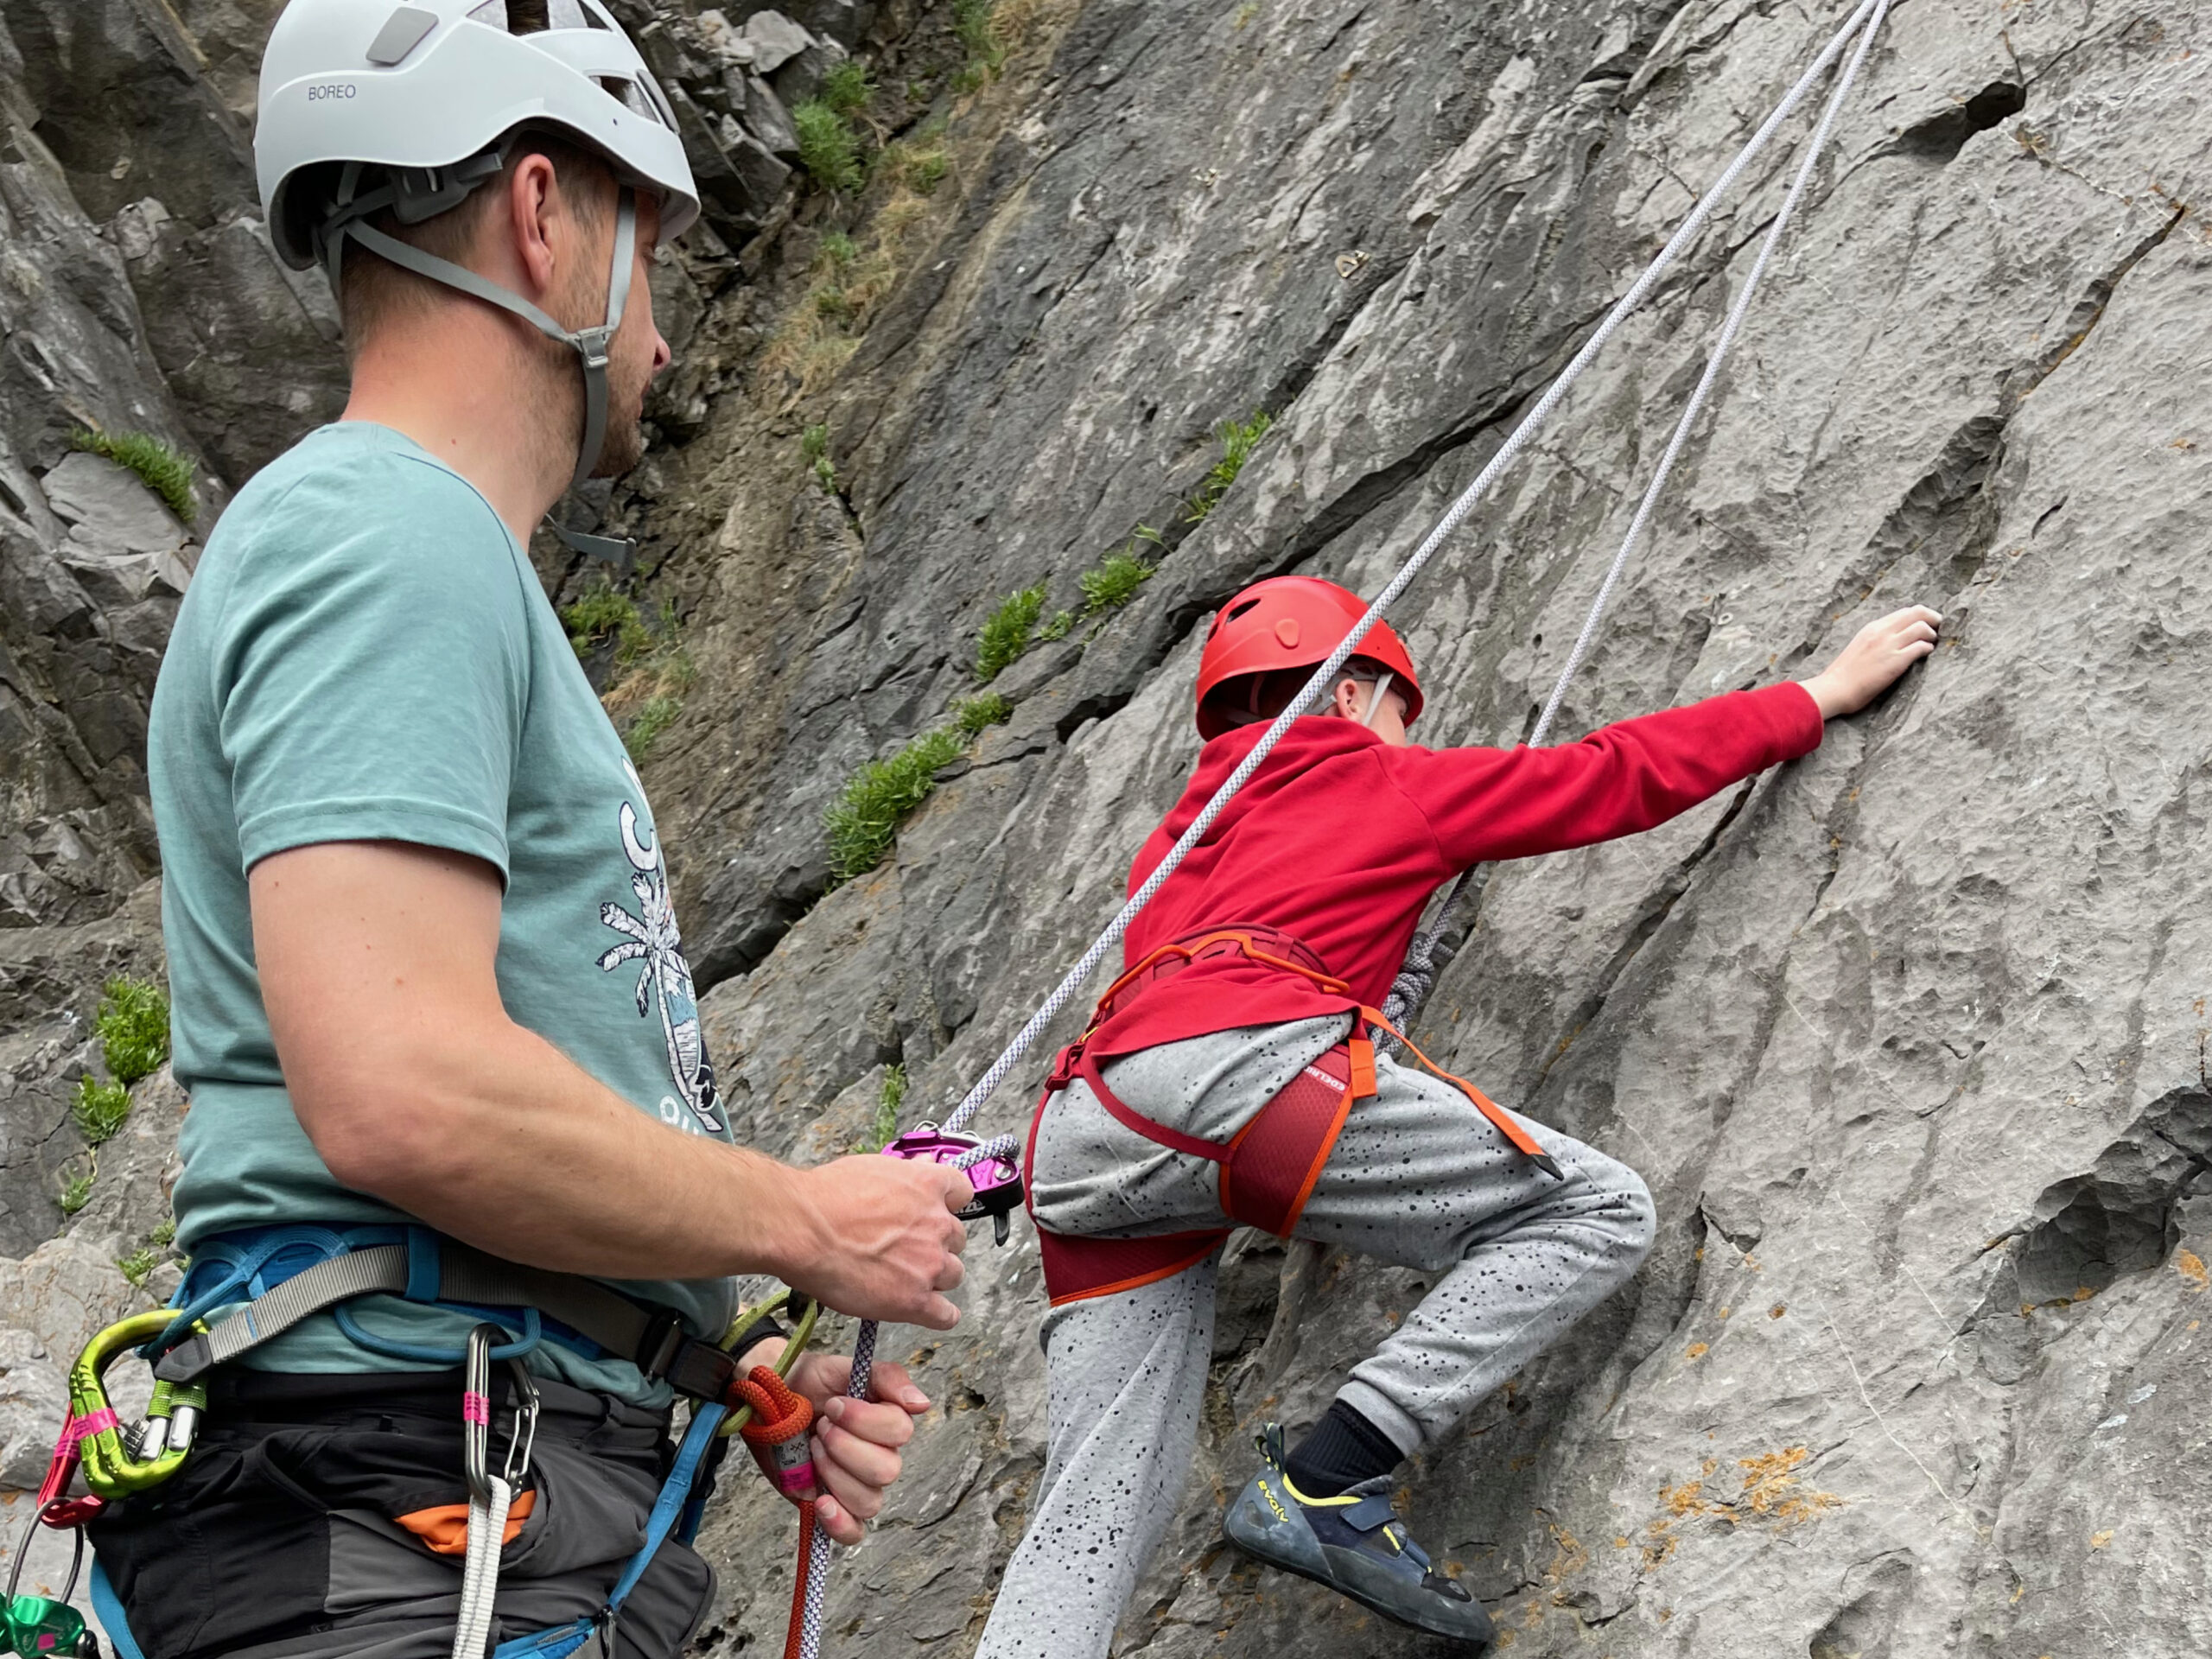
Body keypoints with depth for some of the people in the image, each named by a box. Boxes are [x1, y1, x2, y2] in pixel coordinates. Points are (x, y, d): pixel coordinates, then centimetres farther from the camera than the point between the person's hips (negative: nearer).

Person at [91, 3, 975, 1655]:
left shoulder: (439, 560, 22)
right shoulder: (385, 534, -10)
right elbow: (404, 1096, -24)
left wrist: (729, 1360, 11)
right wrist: (811, 1223, -10)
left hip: (550, 1525, 10)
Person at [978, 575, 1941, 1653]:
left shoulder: (1180, 836, 37)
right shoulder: (1396, 783, 21)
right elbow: (1623, 773, 24)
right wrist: (1827, 692, 34)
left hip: (1084, 1132, 7)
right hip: (1244, 1063, -7)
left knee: (1092, 1517, 4)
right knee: (1598, 1211, 2)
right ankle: (1323, 1485, -9)